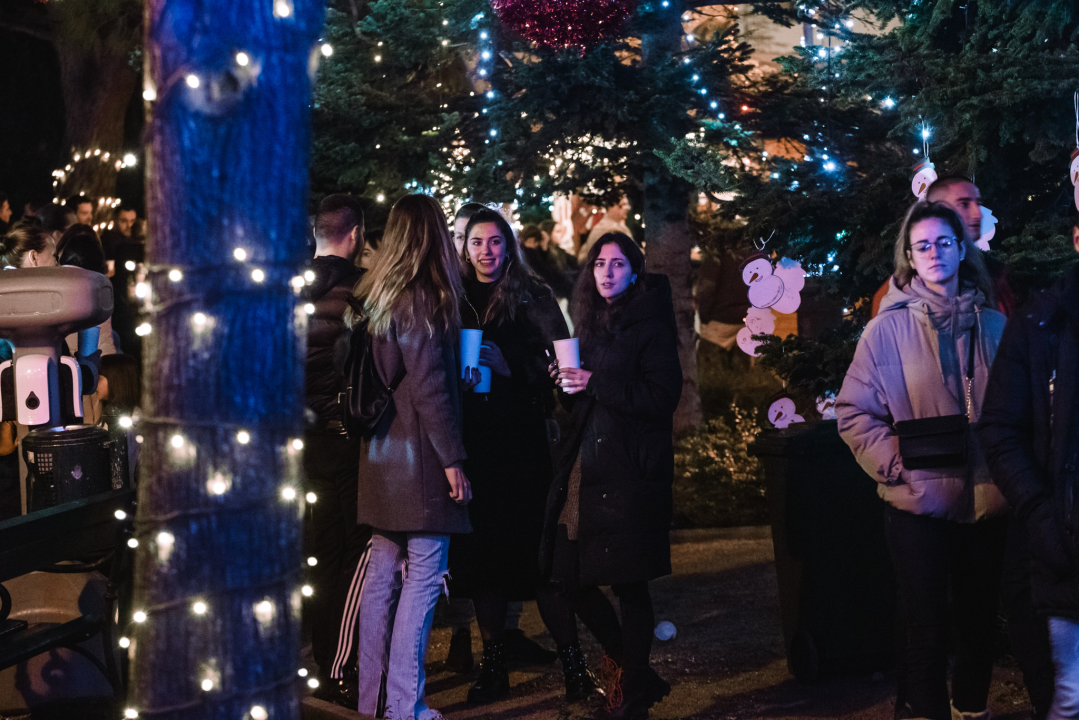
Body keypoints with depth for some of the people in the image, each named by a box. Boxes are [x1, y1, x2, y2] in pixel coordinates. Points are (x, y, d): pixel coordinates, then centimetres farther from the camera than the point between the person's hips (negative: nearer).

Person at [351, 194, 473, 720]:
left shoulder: (373, 296, 11)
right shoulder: (424, 299, -14)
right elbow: (429, 386, -17)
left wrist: (462, 373, 22)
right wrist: (452, 457, -13)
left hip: (380, 456, 8)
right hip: (420, 458, -8)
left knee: (382, 576, 12)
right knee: (423, 577, -3)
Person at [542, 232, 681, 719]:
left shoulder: (650, 328, -4)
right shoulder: (591, 326, 17)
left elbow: (661, 397, -14)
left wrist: (595, 384, -17)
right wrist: (568, 383, 2)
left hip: (630, 473, -7)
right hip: (583, 468, 7)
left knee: (628, 584, -4)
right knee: (569, 577, 4)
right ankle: (633, 672, 22)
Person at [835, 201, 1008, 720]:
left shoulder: (994, 325, 7)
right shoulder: (888, 330, -2)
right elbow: (854, 413, -3)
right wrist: (896, 466, -13)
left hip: (987, 501, 3)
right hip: (919, 502, -3)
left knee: (980, 619, 14)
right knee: (925, 628, 1)